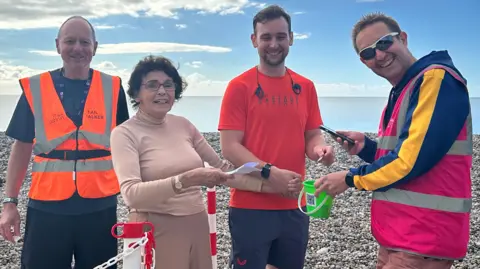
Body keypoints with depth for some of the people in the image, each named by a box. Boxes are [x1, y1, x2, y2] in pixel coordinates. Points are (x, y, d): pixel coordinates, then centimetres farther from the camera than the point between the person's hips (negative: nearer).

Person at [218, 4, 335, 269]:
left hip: (294, 206, 5)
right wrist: (270, 172, -24)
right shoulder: (239, 86, -7)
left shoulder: (305, 87, 7)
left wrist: (319, 149, -11)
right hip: (250, 207, -4)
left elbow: (312, 135, 12)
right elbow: (230, 147, -12)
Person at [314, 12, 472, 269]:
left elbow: (414, 159, -22)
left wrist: (350, 179, -10)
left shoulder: (437, 79, -15)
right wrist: (366, 147, 2)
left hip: (423, 239, -9)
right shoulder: (401, 92, 15)